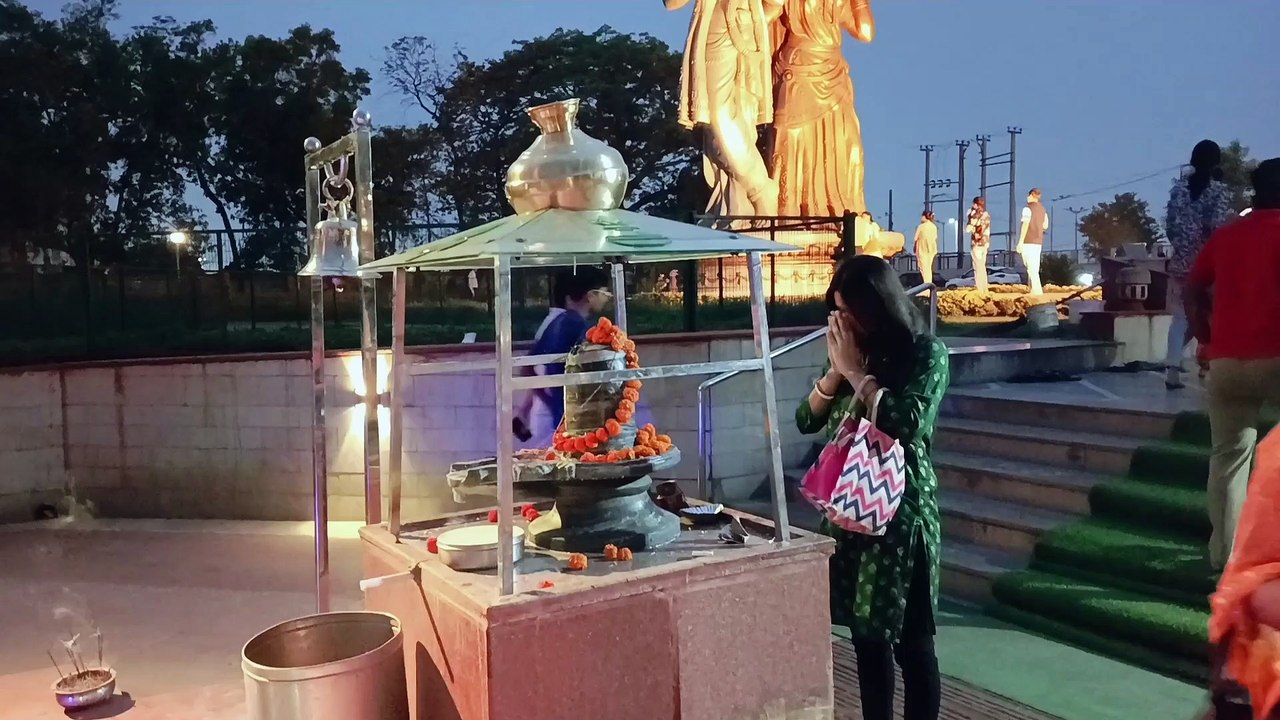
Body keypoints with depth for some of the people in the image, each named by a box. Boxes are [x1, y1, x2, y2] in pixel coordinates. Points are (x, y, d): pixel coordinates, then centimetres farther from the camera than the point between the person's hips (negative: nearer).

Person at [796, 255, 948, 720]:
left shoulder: (925, 352, -7)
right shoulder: (852, 351, 8)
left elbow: (907, 422, -21)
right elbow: (806, 420, 7)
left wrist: (857, 371, -14)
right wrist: (836, 369, -7)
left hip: (901, 511, -6)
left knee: (910, 640, 1)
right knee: (866, 634, 13)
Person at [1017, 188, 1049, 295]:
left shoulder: (1028, 208, -11)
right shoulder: (1042, 209, 13)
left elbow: (1025, 225, -18)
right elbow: (1045, 226, 16)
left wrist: (1020, 242, -18)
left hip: (1028, 241, -7)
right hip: (1038, 241, 8)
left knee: (1031, 268, -8)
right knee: (1034, 267, 11)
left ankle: (1037, 290, -14)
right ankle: (1035, 290, 9)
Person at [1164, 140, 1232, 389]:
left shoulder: (1178, 187, 5)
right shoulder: (1220, 189, -7)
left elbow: (1169, 225, 5)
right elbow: (1220, 228, -12)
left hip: (1182, 260, 4)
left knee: (1181, 316, 6)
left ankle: (1173, 369, -1)